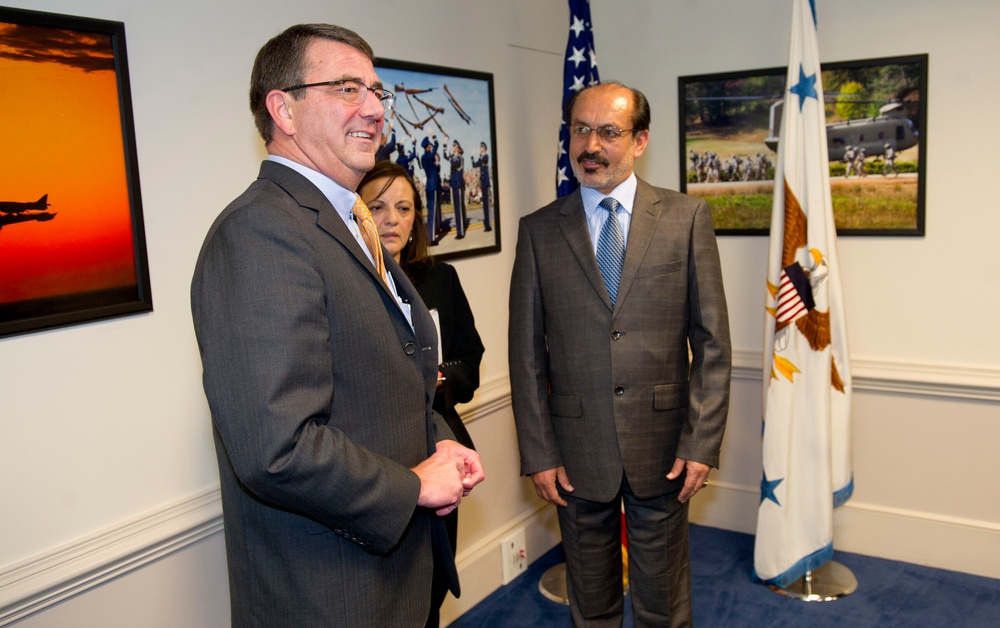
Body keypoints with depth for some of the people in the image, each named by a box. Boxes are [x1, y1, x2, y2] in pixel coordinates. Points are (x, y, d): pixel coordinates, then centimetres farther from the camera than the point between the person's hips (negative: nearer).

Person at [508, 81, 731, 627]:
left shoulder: (686, 218, -1)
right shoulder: (538, 231, 1)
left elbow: (712, 341, -2)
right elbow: (526, 355, 1)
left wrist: (702, 442, -6)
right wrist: (538, 454, -1)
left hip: (663, 444, 0)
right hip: (577, 448, 1)